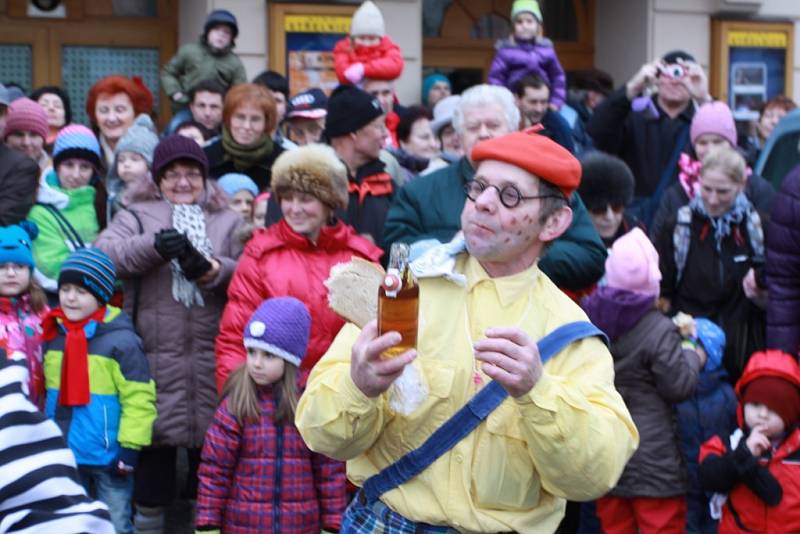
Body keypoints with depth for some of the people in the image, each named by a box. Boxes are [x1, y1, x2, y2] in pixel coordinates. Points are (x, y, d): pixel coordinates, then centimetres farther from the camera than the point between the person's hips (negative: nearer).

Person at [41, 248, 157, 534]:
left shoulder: (121, 340, -15)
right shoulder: (53, 335, 5)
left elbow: (138, 398, -15)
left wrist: (130, 446, -17)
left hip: (108, 455, -6)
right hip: (64, 454, 6)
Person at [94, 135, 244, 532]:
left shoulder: (228, 221, 15)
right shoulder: (137, 215, 11)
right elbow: (105, 252, -9)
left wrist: (210, 269, -18)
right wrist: (154, 245, -25)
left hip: (212, 357, 1)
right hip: (156, 356, -1)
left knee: (211, 441, 9)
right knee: (155, 444, 4)